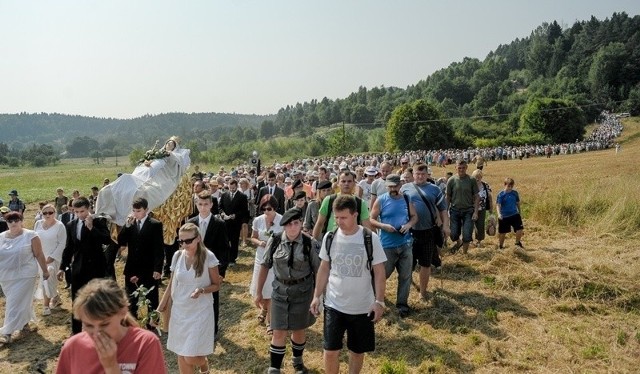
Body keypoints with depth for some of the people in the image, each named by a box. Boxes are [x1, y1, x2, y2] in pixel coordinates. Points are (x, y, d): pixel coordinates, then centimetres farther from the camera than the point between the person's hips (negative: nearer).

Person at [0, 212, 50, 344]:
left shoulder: (30, 235, -10)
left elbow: (39, 255, -6)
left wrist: (45, 270, -3)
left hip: (24, 275, -4)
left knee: (16, 302, -4)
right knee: (22, 300, 16)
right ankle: (24, 322, 35)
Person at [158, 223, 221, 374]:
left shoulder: (208, 257, -14)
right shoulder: (177, 256, -2)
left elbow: (216, 285, -5)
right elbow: (172, 284, 10)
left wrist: (202, 290, -24)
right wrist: (162, 306, 11)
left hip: (200, 312, -4)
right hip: (179, 311, 4)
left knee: (191, 358, -4)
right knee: (181, 354, 11)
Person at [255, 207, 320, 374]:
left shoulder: (310, 244, -13)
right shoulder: (274, 241, -8)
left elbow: (319, 271, -6)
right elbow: (265, 266, 2)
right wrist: (259, 292, 5)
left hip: (303, 292, 0)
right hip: (280, 291, 1)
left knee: (299, 330, 16)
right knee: (279, 332, 3)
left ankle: (298, 360, 43)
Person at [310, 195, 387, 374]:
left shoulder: (371, 239, -12)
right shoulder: (329, 237, -4)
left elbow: (379, 272, -7)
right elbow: (324, 268, 6)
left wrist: (379, 301, -11)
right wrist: (316, 296, 5)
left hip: (362, 307, -1)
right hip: (333, 305, 2)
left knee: (357, 350, 15)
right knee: (330, 351, 2)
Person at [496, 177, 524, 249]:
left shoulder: (515, 193, 2)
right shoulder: (501, 194, -9)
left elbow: (518, 203, 14)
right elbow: (498, 205, -15)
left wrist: (519, 213, 21)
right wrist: (499, 214, -30)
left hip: (515, 215, 3)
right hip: (504, 217, -3)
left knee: (520, 229, -7)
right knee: (502, 232, 6)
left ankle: (518, 242, 17)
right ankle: (500, 246, 26)